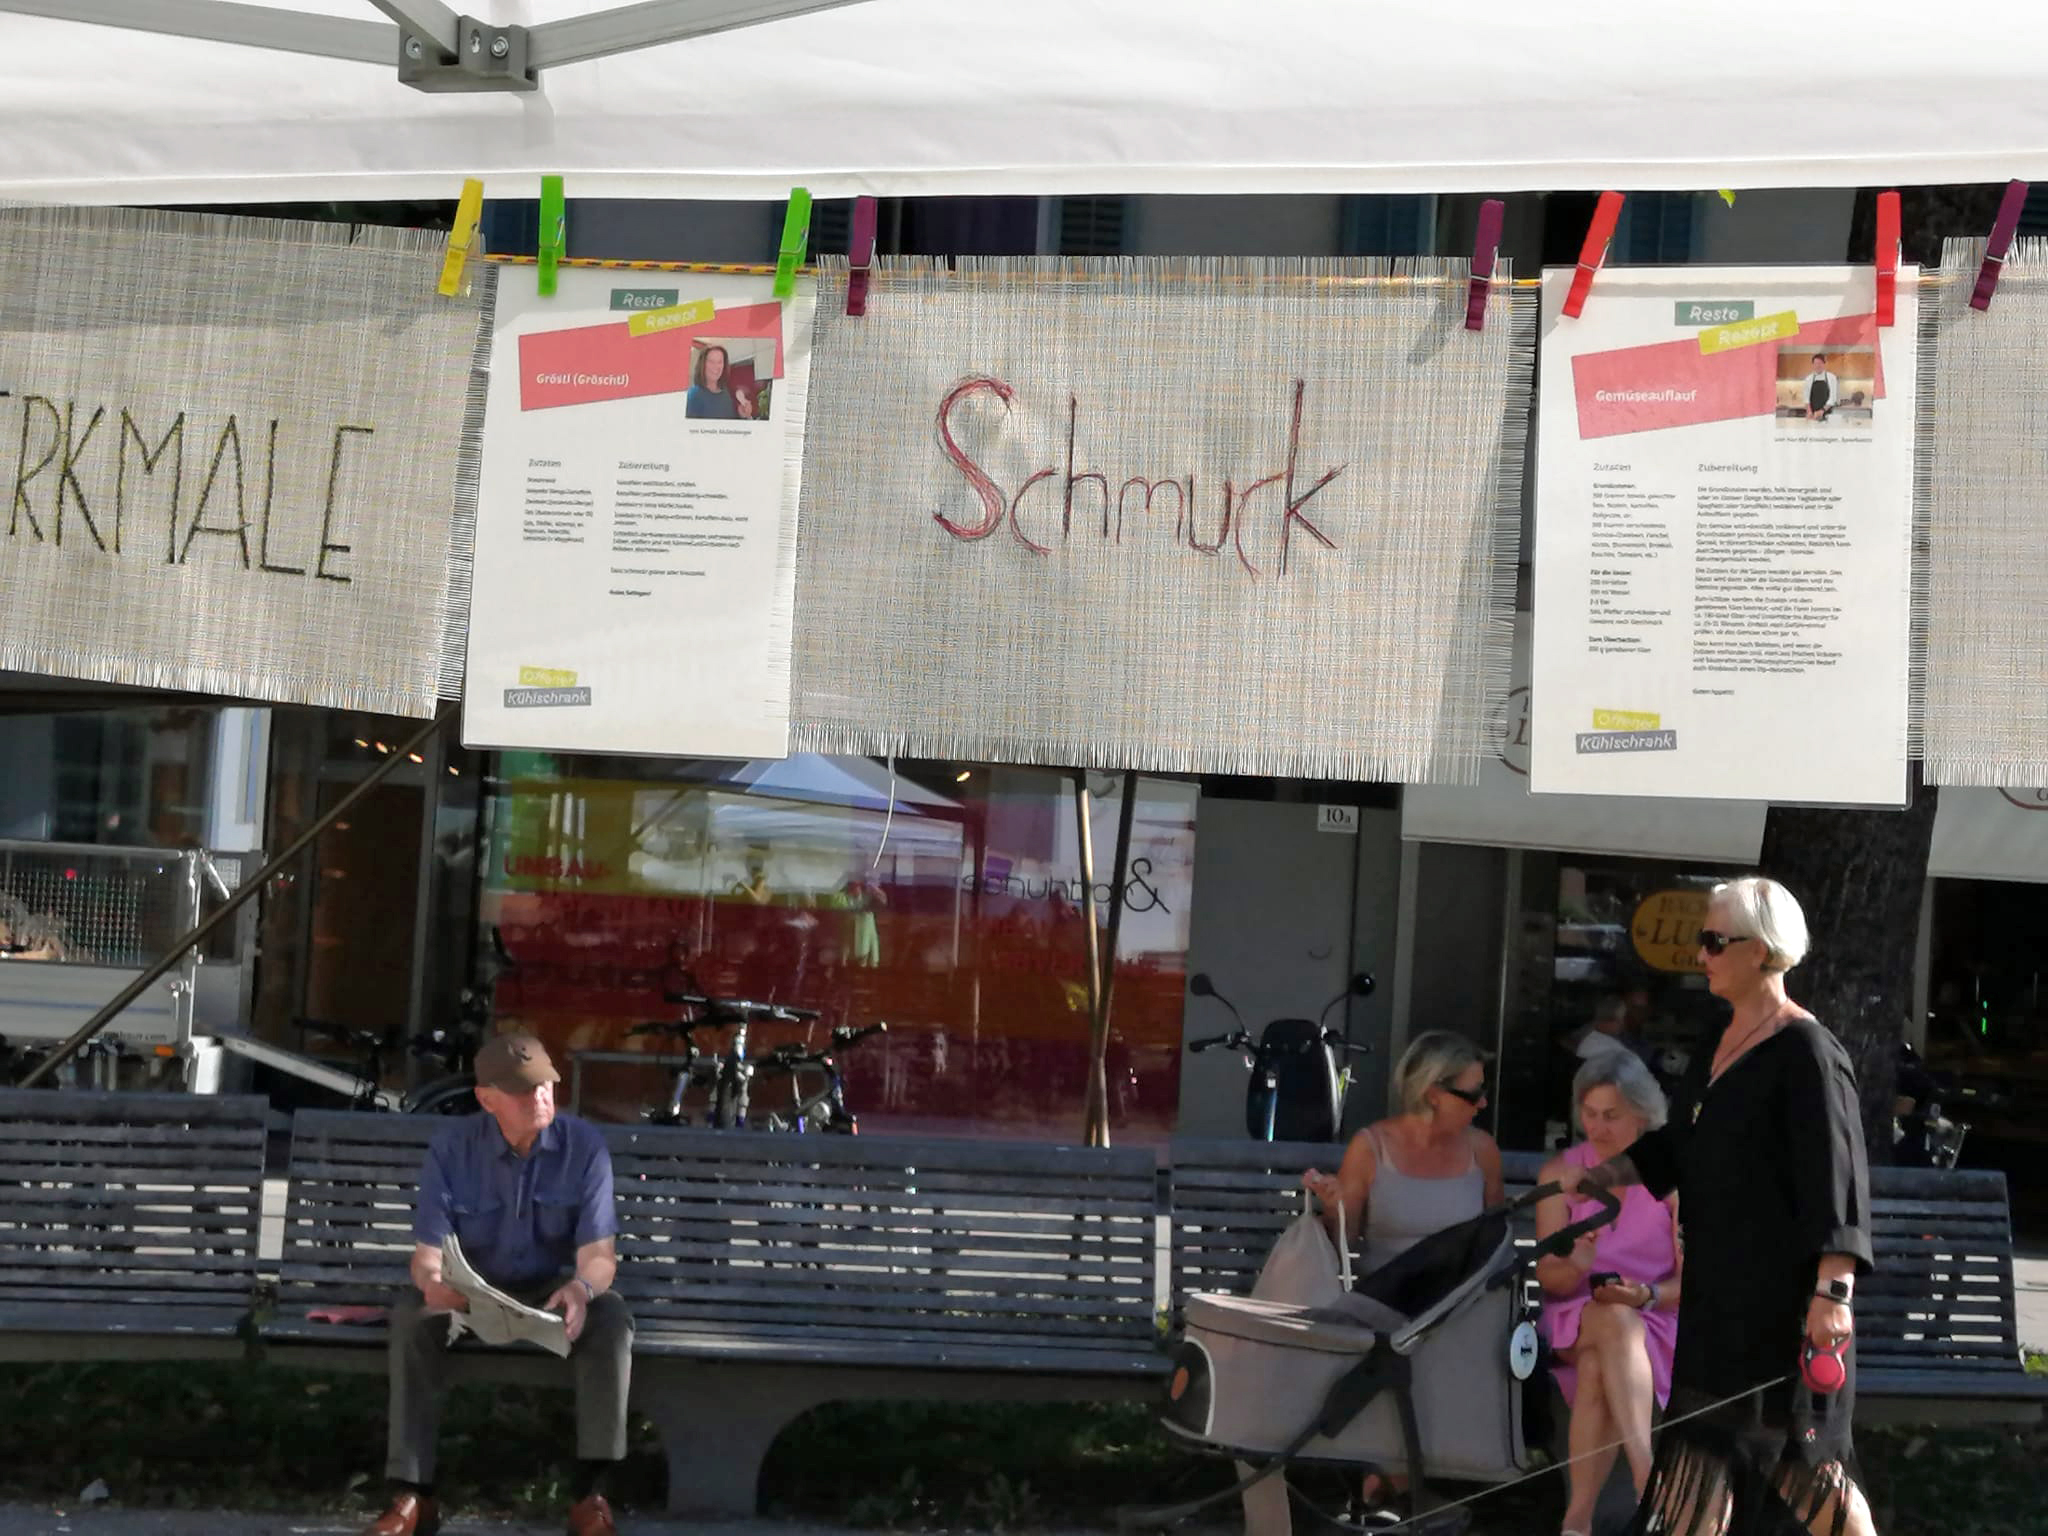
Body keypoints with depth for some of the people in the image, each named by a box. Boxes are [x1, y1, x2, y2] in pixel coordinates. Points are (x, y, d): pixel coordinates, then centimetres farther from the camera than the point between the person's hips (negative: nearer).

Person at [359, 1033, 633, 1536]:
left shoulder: (584, 1145, -15)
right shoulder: (453, 1148, -14)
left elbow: (598, 1254, -18)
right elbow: (429, 1251, -15)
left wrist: (582, 1287, -44)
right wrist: (432, 1281, -42)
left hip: (553, 1286, 0)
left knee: (611, 1321, -32)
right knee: (411, 1319, -31)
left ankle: (589, 1491, -27)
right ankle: (412, 1496, -28)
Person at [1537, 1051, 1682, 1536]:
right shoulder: (1559, 1173, 7)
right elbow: (1548, 1278, 2)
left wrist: (1647, 1294, -22)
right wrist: (1575, 1265, -23)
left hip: (1656, 1325, -1)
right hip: (1574, 1322, 1)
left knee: (1597, 1366, -37)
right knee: (1614, 1321, -37)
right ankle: (1649, 1484, -49)